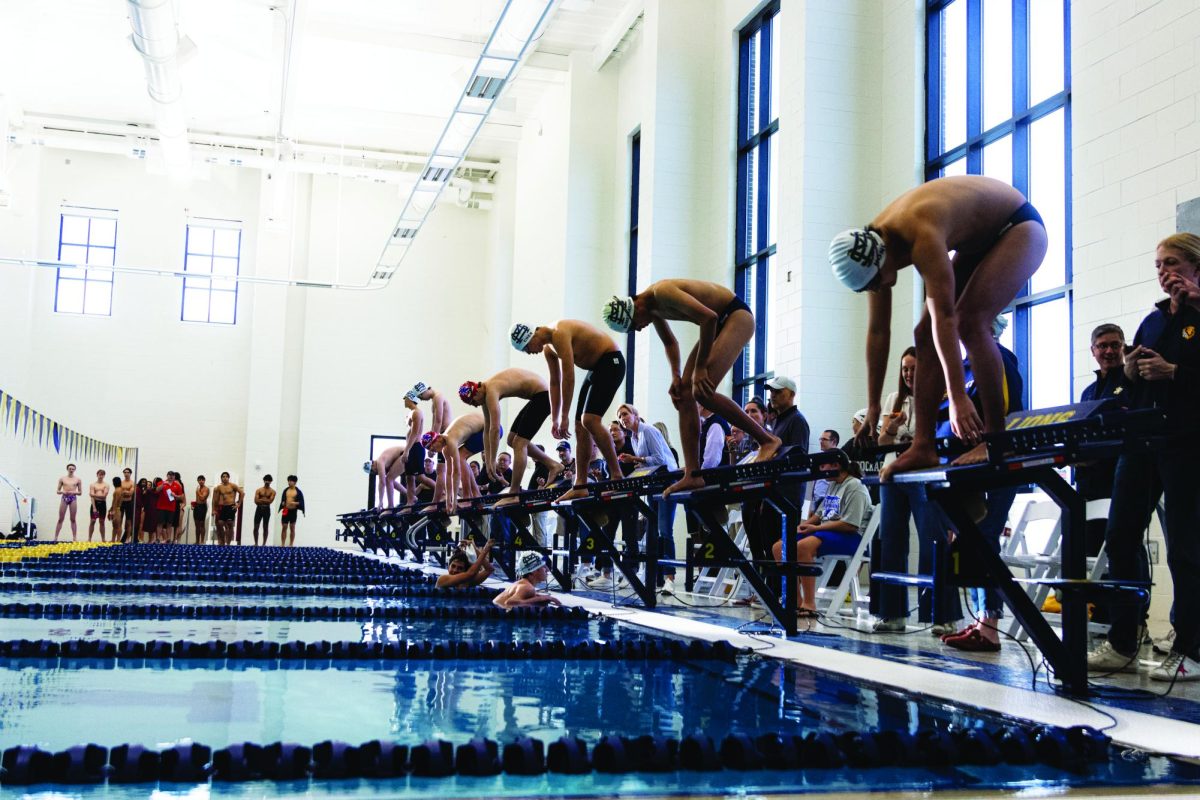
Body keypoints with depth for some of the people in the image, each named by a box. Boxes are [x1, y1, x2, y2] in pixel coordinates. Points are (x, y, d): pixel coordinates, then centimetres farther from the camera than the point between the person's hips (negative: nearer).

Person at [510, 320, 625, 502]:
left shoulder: (559, 334, -23)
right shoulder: (548, 348, 8)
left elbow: (568, 377, -25)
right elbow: (555, 383, 15)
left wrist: (564, 417, -21)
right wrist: (554, 419, 14)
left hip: (611, 362, -10)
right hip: (595, 369, 10)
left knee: (589, 420, -23)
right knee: (580, 426, 5)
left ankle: (617, 476, -19)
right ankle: (580, 487, 6)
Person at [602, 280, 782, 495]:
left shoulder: (662, 292, -25)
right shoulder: (652, 307, 5)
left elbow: (708, 317, -31)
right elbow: (670, 342, 20)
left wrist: (699, 368, -26)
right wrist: (676, 376, 3)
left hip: (737, 315, -10)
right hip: (719, 323, 10)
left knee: (702, 391, -22)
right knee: (684, 393, -1)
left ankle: (766, 439, -11)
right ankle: (692, 475, -2)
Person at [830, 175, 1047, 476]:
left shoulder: (921, 236, -38)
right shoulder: (871, 246, -12)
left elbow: (944, 318, -43)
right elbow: (877, 332, -5)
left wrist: (958, 398, -46)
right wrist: (873, 408, -2)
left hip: (1019, 228, -8)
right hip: (979, 243, 8)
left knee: (969, 322, -27)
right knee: (926, 335, -4)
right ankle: (923, 448, -5)